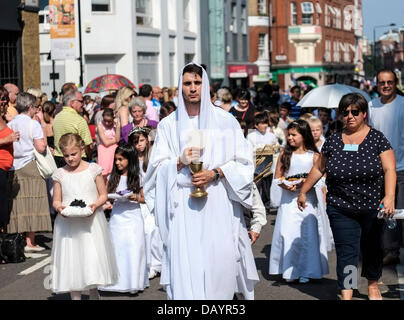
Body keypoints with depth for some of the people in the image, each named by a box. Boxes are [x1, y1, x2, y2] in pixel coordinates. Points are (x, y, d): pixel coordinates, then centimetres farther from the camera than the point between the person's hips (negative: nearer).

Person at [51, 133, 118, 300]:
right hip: (68, 224, 1)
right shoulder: (60, 174, 5)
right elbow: (56, 200, 8)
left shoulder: (93, 170, 1)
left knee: (93, 259, -2)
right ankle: (75, 296, 12)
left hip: (91, 223, -1)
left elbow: (103, 194, 5)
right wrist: (59, 207, -15)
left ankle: (93, 294, 16)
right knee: (71, 262, 3)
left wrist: (95, 205, -15)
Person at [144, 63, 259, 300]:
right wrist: (180, 162, -12)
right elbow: (158, 168, 7)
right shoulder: (169, 125, 9)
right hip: (184, 206, 0)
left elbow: (243, 162, 5)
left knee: (221, 260, -9)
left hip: (219, 203, 0)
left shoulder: (225, 121, 7)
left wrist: (215, 173, -11)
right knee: (186, 264, -8)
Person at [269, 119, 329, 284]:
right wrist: (286, 185, -13)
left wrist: (303, 184, -18)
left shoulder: (313, 155, 1)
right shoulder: (285, 153, 6)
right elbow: (277, 176, 6)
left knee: (307, 232, -2)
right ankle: (289, 270, 5)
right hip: (288, 199, 1)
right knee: (288, 233, -4)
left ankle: (305, 271, 6)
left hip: (307, 198, -1)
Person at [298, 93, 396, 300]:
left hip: (372, 207, -1)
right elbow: (318, 169, 16)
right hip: (341, 209, 1)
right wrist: (303, 192, 20)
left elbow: (389, 169, -11)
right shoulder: (333, 141, 5)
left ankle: (372, 285, 35)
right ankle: (346, 295, -7)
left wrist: (389, 196, -25)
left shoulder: (377, 139, -2)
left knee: (372, 248, 13)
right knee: (346, 252, -5)